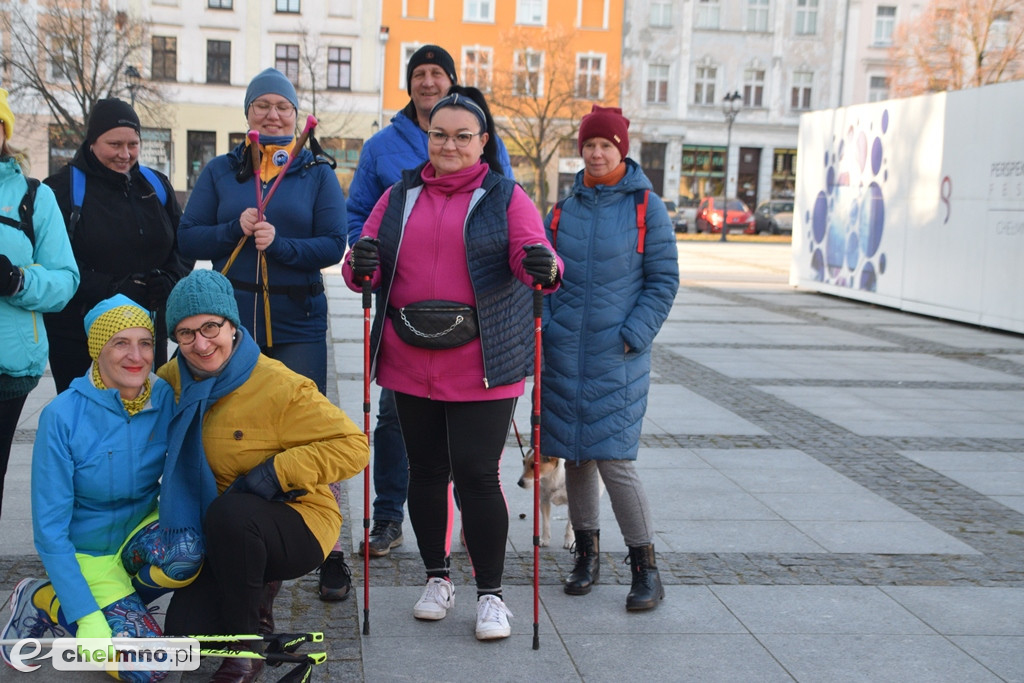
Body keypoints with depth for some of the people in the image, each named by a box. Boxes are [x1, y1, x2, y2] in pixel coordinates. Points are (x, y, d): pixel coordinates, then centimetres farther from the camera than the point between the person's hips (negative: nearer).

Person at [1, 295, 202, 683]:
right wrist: (87, 617, -23)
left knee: (184, 555, -32)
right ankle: (43, 601, 6)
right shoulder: (63, 416, -21)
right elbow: (49, 530, -19)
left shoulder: (166, 399, -12)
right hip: (87, 551, -3)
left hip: (140, 528, 3)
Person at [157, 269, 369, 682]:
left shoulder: (280, 388, -20)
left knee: (228, 513, -37)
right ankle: (258, 593, 23)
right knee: (184, 633, -11)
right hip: (225, 539, 6)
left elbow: (354, 446, -20)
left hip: (300, 526, -6)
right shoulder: (173, 380, -2)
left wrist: (277, 471, -28)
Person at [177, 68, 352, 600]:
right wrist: (236, 229, -12)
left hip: (298, 324, -2)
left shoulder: (317, 173, 6)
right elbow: (188, 238, 5)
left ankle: (330, 551, 4)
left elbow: (333, 245, -2)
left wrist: (279, 244, -18)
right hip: (232, 320, 2)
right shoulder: (219, 172, 11)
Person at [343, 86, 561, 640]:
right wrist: (361, 264, -15)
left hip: (481, 365, -4)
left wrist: (542, 265, -34)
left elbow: (529, 251, -11)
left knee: (476, 473, -6)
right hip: (410, 363, 4)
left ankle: (490, 594, 9)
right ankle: (438, 578, 30)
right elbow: (368, 266, 9)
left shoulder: (505, 197, 3)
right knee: (426, 470, 12)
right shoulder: (400, 197, 13)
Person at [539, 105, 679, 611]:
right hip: (564, 353, 4)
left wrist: (632, 336, -11)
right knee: (575, 458, 10)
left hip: (617, 358, -4)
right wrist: (543, 325, 0)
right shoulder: (564, 208, 9)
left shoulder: (646, 207, -1)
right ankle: (586, 554, 26)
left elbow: (664, 281, -1)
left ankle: (645, 567, 6)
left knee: (614, 460, -8)